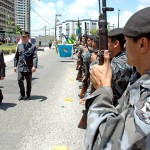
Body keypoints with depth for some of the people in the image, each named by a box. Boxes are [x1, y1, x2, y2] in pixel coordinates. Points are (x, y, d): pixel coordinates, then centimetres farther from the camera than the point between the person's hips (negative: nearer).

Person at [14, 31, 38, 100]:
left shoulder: (32, 46, -2)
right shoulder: (19, 46, 9)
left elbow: (35, 57, -10)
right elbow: (16, 57, 14)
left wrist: (34, 66, -23)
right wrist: (15, 65, 8)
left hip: (29, 67, -2)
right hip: (20, 67, 2)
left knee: (29, 82, 7)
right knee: (20, 80, -7)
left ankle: (28, 95, 25)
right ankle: (22, 94, 14)